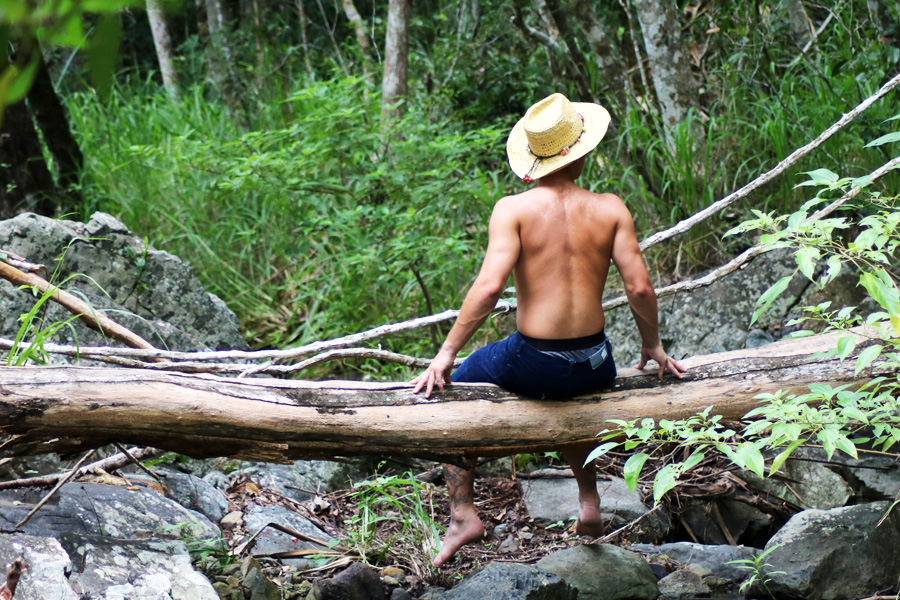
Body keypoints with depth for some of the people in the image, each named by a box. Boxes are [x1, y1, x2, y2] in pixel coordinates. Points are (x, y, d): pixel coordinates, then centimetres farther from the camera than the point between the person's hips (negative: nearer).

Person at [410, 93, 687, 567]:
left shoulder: (512, 210, -10)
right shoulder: (610, 209, -2)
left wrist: (447, 352, -10)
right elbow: (640, 288, -5)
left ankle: (463, 512, 15)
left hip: (532, 362, -3)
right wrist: (652, 346, 12)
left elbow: (489, 287, -19)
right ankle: (589, 502, 39)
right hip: (594, 364, 4)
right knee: (571, 394, 40)